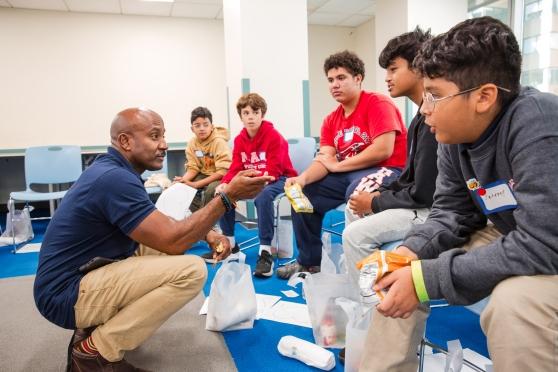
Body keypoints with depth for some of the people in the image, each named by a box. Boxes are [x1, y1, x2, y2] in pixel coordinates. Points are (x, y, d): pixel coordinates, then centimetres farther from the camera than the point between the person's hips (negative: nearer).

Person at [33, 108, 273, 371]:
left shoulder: (111, 170, 8)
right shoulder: (115, 179, -23)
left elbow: (162, 227, 12)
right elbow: (173, 240, -24)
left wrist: (208, 235, -1)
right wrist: (228, 197, -23)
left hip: (78, 277, 10)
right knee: (191, 269, -21)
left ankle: (93, 328, 10)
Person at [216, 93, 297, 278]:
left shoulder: (274, 137, -17)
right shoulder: (239, 139, 2)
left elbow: (273, 172, -24)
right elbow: (236, 168, -2)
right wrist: (225, 184, -23)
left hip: (279, 179, -7)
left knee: (263, 196, -39)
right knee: (223, 193, -10)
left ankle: (265, 252, -32)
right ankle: (229, 243, 5)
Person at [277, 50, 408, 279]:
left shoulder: (377, 103, -10)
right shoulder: (331, 120, 9)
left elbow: (383, 150, -23)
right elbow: (324, 161, -1)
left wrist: (338, 165, -14)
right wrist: (303, 178, -23)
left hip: (387, 171, -7)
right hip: (347, 176, 8)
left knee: (357, 191, -37)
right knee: (303, 193, -1)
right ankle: (309, 261, 9)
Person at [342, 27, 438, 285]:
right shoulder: (422, 117, 10)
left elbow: (423, 193, -22)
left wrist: (374, 202, -10)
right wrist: (378, 193, 1)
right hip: (422, 200, 11)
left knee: (356, 234, -17)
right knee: (354, 211, 16)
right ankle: (357, 285, 22)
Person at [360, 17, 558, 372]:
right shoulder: (455, 136, -9)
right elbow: (451, 213, -1)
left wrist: (428, 277, -31)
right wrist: (409, 252, -20)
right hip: (509, 240, 7)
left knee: (515, 301, -36)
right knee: (398, 275, 0)